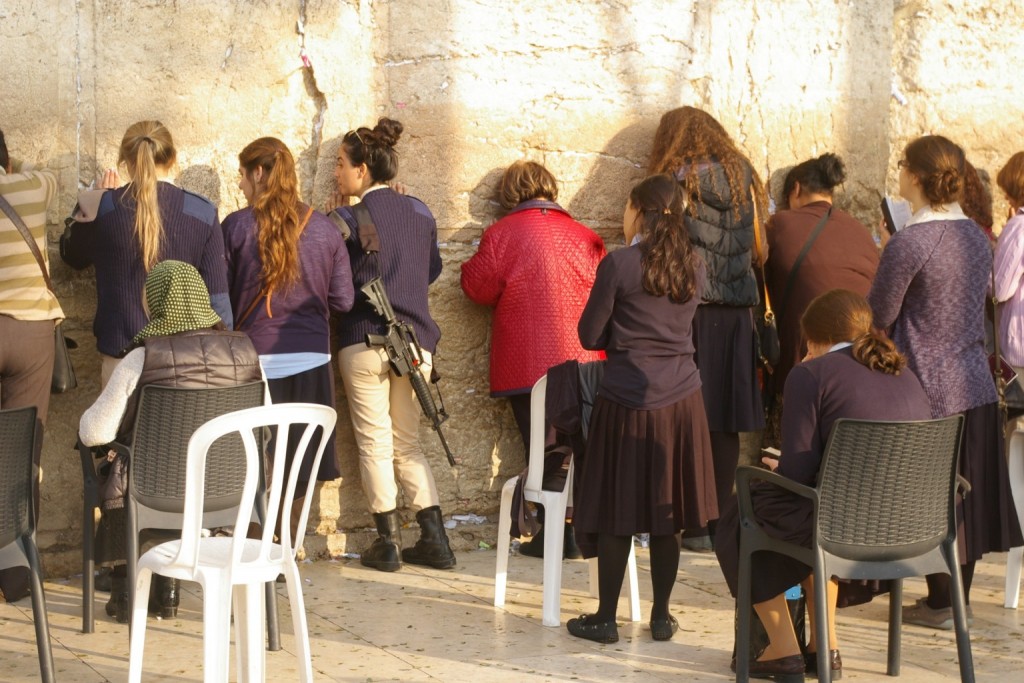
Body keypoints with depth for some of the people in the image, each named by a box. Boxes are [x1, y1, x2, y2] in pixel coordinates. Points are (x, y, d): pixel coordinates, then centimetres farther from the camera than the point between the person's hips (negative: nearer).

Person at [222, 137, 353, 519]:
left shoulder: (236, 226, -7)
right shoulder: (325, 229, 2)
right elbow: (343, 301, 3)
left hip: (257, 361, -3)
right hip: (311, 362, 3)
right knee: (298, 459, 13)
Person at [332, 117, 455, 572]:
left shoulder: (347, 219, -8)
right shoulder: (420, 213, 7)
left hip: (365, 341, -5)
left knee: (375, 444, 5)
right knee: (408, 445, 14)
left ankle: (388, 542, 6)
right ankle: (435, 540, 9)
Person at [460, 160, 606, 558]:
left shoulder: (502, 234, -6)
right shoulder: (585, 236, 4)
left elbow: (478, 289, -2)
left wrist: (471, 268, 16)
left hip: (527, 365, -3)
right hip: (583, 361, 3)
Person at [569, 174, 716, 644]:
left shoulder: (618, 264, -10)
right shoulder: (694, 268, 5)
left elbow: (590, 336, -5)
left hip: (627, 400, -4)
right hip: (681, 399, 4)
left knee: (618, 515, 4)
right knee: (666, 516, 10)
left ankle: (606, 619, 12)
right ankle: (661, 617, 18)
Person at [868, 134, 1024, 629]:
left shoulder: (908, 243, -18)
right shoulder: (976, 236, 5)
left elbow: (878, 318, -11)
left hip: (929, 390, -7)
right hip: (976, 385, 7)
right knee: (965, 495, 13)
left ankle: (940, 603, 13)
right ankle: (959, 598, 23)